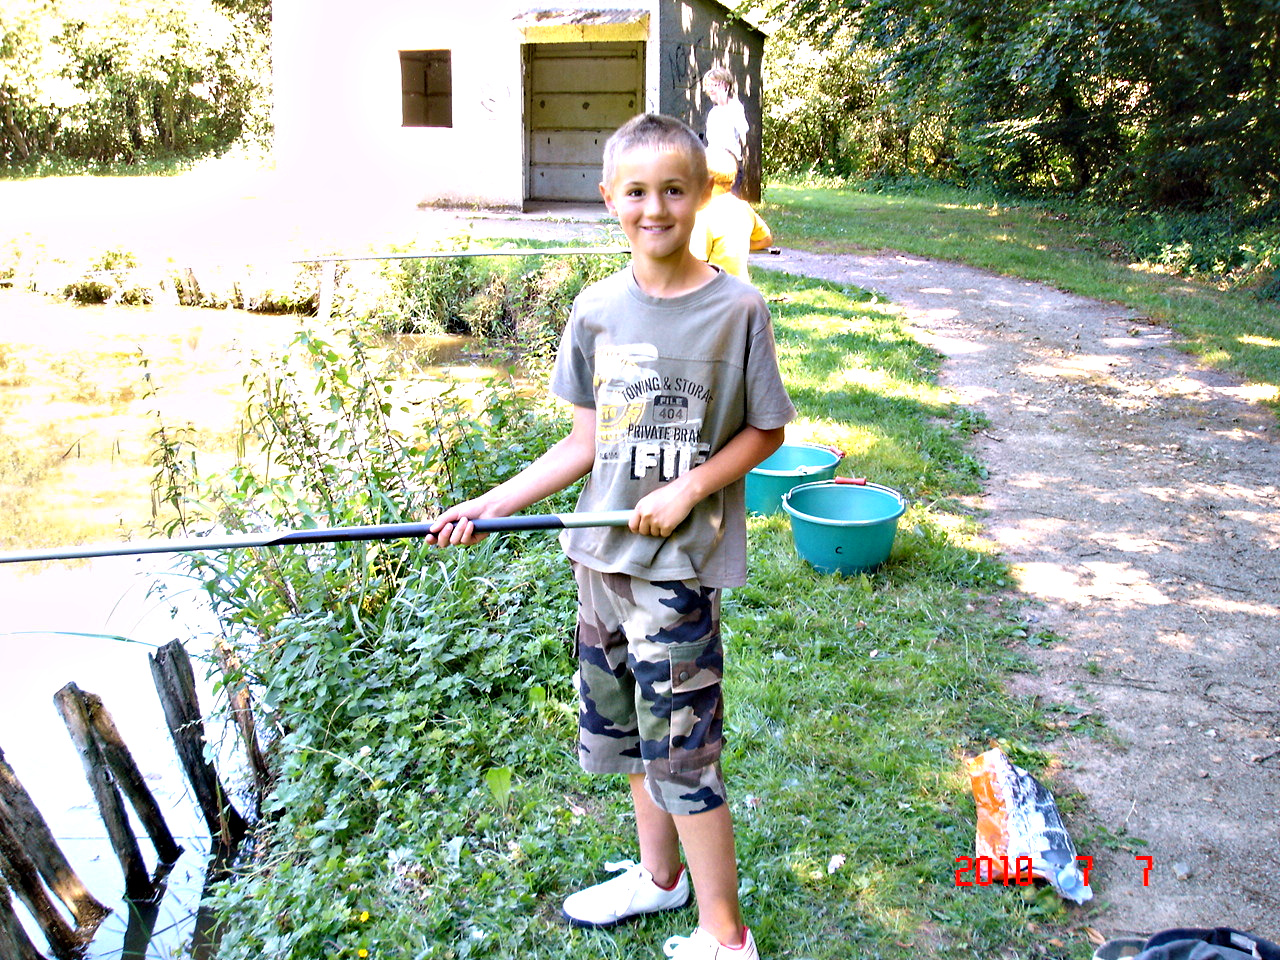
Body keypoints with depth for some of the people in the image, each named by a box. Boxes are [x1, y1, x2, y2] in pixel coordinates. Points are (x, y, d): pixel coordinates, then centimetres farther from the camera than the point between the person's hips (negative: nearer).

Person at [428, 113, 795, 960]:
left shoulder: (737, 309, -10)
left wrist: (688, 489, -16)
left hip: (682, 565, -5)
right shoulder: (597, 310, 2)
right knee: (625, 730, 19)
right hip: (602, 557, 6)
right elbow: (587, 442, 6)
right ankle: (659, 876, 42)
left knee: (683, 750, 1)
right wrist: (493, 504, -1)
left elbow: (766, 431, -3)